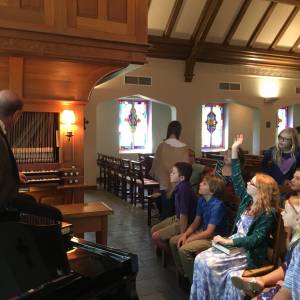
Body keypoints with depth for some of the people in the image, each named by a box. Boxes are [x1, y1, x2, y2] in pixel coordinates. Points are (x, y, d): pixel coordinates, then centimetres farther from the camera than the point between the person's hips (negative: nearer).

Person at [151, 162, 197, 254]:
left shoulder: (184, 189, -30)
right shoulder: (180, 186, -2)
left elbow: (184, 214, -27)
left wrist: (182, 235, -22)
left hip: (184, 222, -10)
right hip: (177, 218, 10)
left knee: (156, 236, -10)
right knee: (153, 230, 13)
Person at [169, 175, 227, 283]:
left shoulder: (217, 205, -25)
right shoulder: (201, 200, 0)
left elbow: (209, 232, -24)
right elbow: (196, 222, 9)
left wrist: (189, 239, -18)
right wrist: (185, 234, -6)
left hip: (214, 238, -9)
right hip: (202, 232, 9)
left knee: (184, 249, -25)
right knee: (173, 241, 3)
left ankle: (194, 281, -4)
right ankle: (182, 272, 18)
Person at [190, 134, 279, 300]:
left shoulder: (267, 215, -15)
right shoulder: (247, 200, 4)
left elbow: (254, 239, -21)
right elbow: (237, 179, 5)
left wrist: (228, 241, -25)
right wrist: (234, 150, 2)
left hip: (249, 253, -7)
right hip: (234, 244, 7)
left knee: (209, 264, -24)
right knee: (200, 259, -14)